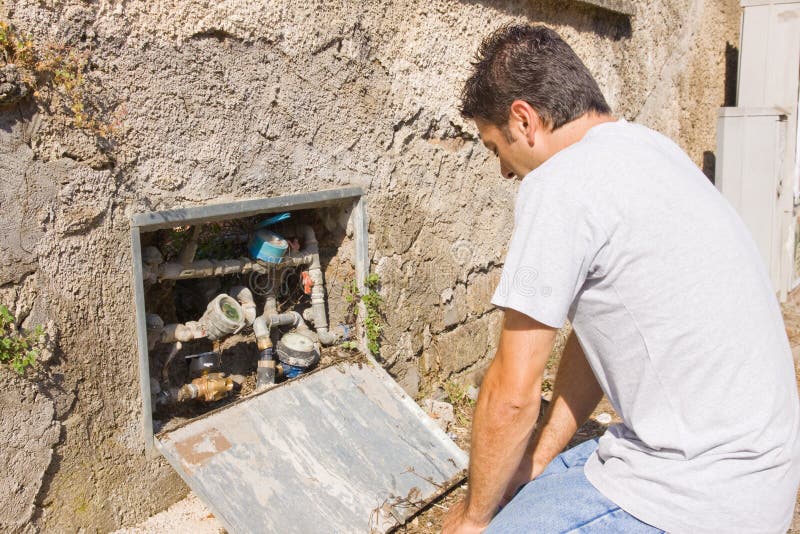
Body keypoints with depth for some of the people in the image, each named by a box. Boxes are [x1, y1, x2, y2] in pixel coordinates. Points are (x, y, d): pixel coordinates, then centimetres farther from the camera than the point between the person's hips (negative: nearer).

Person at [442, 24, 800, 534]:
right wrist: (537, 461, 12)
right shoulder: (647, 146, 10)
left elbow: (513, 394, -15)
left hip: (699, 493, -9)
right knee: (521, 490, 19)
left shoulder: (560, 183, -18)